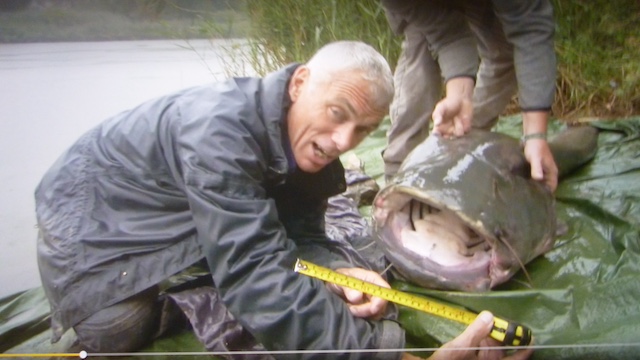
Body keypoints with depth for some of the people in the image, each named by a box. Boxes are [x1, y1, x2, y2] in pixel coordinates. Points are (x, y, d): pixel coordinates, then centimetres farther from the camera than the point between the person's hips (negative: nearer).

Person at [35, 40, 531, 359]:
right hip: (93, 229, -6)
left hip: (173, 223, 6)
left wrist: (342, 272, -30)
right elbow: (257, 273, -43)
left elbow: (300, 237, -8)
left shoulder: (310, 143, -12)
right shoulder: (221, 129, -37)